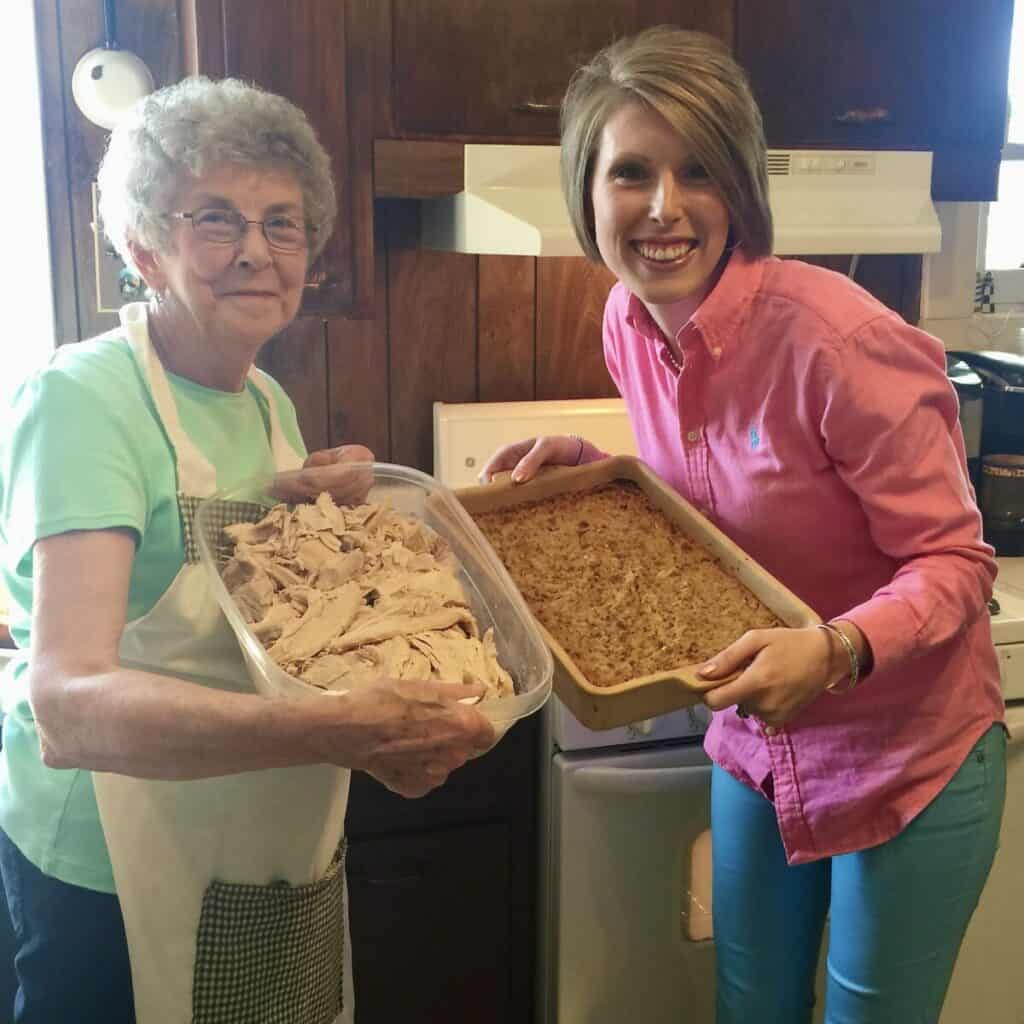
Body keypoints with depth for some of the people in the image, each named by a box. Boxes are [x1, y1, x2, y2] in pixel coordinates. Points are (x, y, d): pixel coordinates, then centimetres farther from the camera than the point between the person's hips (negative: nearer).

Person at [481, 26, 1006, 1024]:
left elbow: (955, 562, -20)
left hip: (908, 755, -5)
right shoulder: (629, 323, -6)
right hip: (756, 745, 6)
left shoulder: (833, 334, -28)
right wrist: (591, 471, -8)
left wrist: (834, 652, -37)